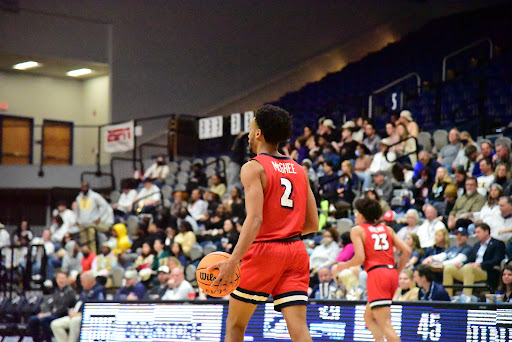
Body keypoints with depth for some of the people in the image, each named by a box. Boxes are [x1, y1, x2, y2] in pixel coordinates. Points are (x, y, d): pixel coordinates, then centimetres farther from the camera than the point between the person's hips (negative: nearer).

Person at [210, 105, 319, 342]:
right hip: (296, 251, 5)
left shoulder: (253, 168, -6)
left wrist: (233, 260, -25)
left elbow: (255, 219, -19)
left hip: (264, 250, -5)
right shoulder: (299, 170, 13)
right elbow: (313, 224, 12)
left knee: (235, 322, 13)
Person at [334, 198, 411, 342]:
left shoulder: (357, 230, 4)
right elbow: (407, 251, 9)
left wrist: (343, 265, 10)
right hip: (392, 273, 7)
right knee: (368, 317, 21)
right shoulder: (387, 229, 19)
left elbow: (360, 258, -8)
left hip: (376, 274, -7)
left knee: (385, 325, -10)